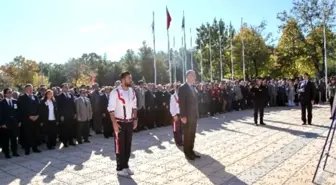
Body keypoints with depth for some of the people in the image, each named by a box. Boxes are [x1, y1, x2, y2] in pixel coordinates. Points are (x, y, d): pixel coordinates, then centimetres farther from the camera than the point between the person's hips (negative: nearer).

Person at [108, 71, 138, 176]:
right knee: (120, 146, 4)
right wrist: (114, 123, -18)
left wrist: (135, 119, 9)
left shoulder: (132, 91, 5)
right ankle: (120, 168, 16)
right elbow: (111, 109, -14)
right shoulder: (115, 92, -14)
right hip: (119, 122, -6)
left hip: (129, 122, 6)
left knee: (128, 145, 12)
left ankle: (126, 166, 26)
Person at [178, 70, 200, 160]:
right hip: (187, 116, -7)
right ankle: (187, 153, 15)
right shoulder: (183, 88, -12)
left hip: (194, 115, 8)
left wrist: (197, 113, 10)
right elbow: (181, 103, -17)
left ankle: (191, 151, 24)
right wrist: (183, 116, -20)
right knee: (187, 135, 3)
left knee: (192, 134, 13)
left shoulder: (193, 87, 13)